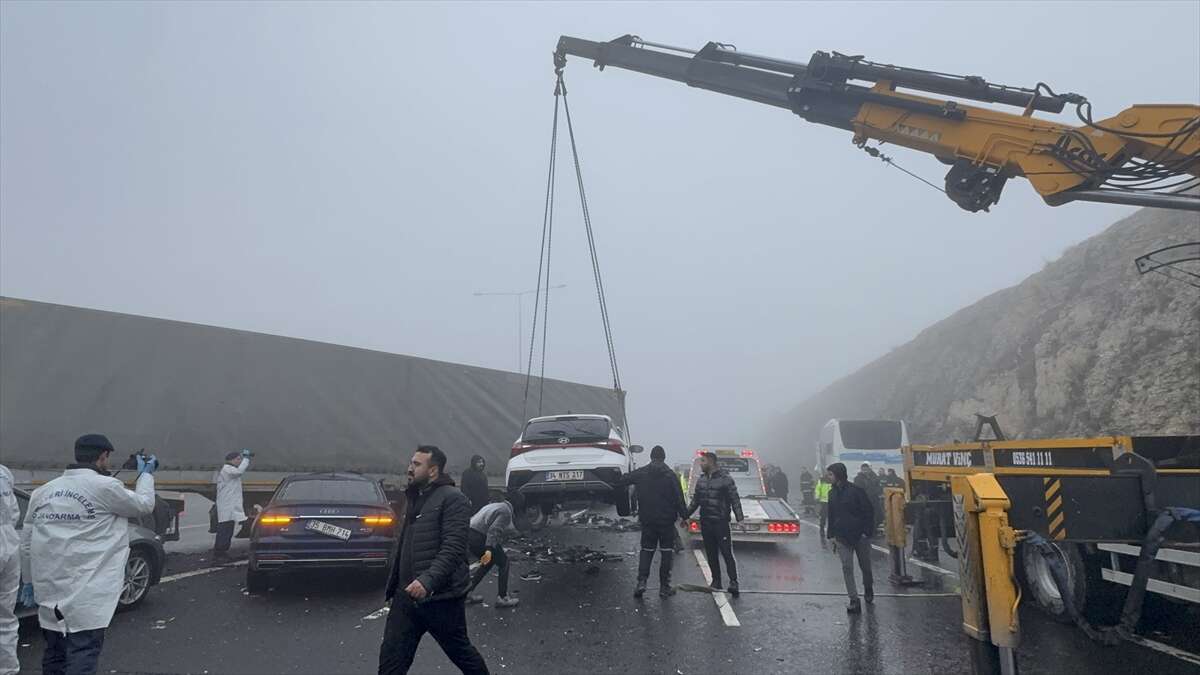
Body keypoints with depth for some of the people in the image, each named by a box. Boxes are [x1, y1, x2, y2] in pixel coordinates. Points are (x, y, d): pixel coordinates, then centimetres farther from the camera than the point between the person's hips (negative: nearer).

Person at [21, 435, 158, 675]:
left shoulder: (44, 491, 9)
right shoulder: (104, 486, -11)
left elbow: (27, 544, 13)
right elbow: (144, 505, 4)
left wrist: (31, 581, 22)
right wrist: (146, 474, 19)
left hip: (48, 591, 7)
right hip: (85, 593, -7)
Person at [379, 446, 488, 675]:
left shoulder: (452, 499, -12)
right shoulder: (414, 499, 16)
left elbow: (453, 549, -22)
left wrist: (428, 580, -33)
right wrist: (393, 588, 21)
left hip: (441, 598, -7)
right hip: (407, 596, 7)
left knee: (460, 652, 9)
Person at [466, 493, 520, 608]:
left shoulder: (496, 505, 19)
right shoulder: (506, 511, -9)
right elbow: (494, 530, -21)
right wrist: (489, 550, -30)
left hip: (469, 535, 9)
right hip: (479, 539, -9)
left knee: (489, 561, 25)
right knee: (503, 562, 5)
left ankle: (466, 592, 24)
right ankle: (502, 598, 6)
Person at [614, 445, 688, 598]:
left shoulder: (640, 473, -1)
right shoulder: (670, 475, -7)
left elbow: (621, 480, 4)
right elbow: (679, 498, -8)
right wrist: (684, 515, 0)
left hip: (647, 520, 2)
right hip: (667, 520, -2)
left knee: (646, 550, 11)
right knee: (666, 552, 7)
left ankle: (641, 582, -3)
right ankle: (664, 587, 9)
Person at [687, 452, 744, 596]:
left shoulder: (725, 479, -8)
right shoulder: (700, 480, 10)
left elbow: (735, 501, -8)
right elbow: (695, 501, 18)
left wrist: (740, 519, -14)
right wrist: (686, 516, 14)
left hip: (721, 522, -6)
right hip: (705, 523, 6)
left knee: (727, 553, -7)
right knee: (711, 554, 10)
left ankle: (733, 582, -5)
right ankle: (716, 581, 19)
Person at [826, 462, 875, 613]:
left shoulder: (856, 490, -10)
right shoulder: (832, 493, 8)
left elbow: (869, 511, -8)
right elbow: (831, 516, 14)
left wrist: (867, 531, -13)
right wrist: (831, 535, 9)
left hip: (860, 535, -4)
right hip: (842, 537, 4)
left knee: (865, 566, 11)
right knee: (847, 568, -5)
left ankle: (868, 590, 38)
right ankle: (854, 601, -2)